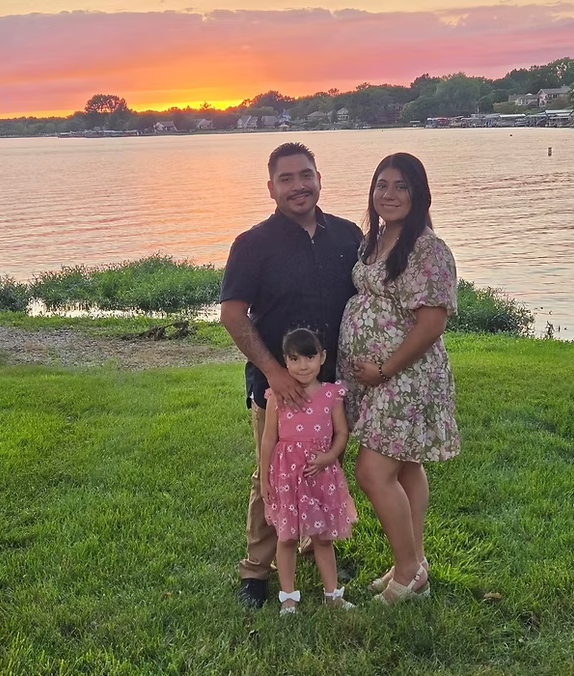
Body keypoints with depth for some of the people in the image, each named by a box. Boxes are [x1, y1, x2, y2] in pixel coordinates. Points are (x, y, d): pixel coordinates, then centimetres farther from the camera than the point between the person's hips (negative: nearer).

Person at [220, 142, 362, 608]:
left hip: (335, 381, 4)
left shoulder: (347, 236, 4)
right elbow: (232, 314, -11)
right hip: (278, 384, -4)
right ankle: (257, 570, 20)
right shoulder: (255, 244, -8)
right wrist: (274, 371, -18)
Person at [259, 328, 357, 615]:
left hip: (322, 474, 1)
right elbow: (269, 440, -1)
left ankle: (332, 593, 26)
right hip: (287, 473, -1)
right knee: (287, 537, 8)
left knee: (323, 537, 13)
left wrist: (328, 456, -15)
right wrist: (264, 479, 1)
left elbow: (342, 432, 3)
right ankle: (288, 597, 20)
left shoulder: (332, 394, -3)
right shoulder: (277, 396, -6)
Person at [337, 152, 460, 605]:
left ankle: (409, 569, 10)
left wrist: (384, 370, -16)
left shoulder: (429, 251, -16)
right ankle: (415, 565, 27)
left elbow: (431, 323, -21)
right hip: (371, 377, 8)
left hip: (406, 377, -8)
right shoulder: (373, 242, 10)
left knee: (373, 473, -9)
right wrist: (363, 370, 9)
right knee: (405, 468, 16)